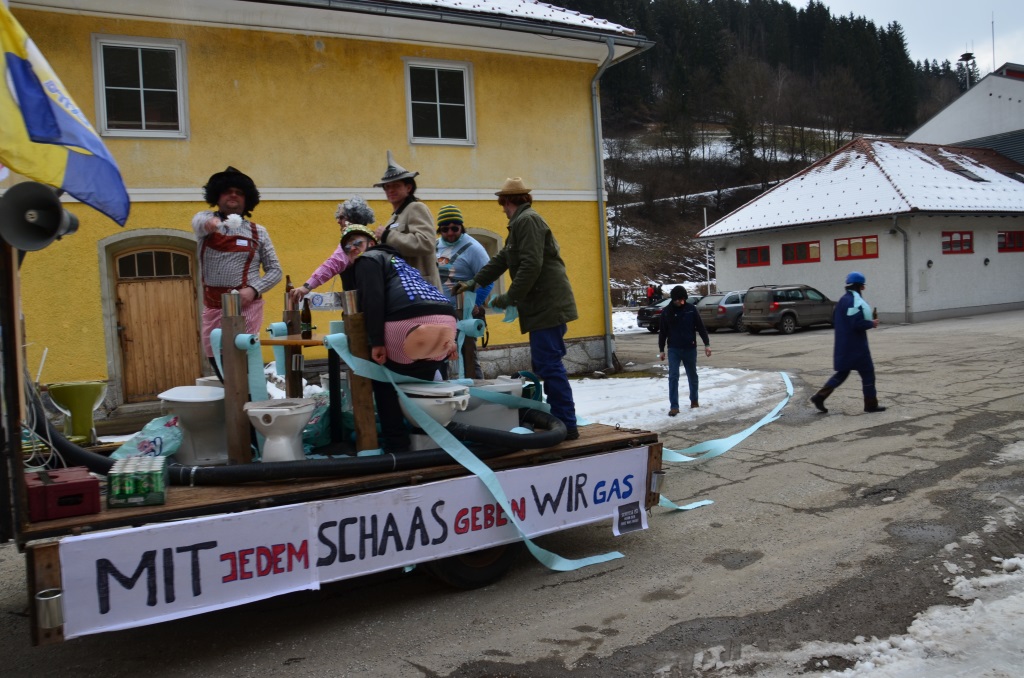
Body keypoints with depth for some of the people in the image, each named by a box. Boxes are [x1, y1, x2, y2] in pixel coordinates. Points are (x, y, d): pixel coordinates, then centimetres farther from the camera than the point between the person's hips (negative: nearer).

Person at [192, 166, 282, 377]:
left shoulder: (258, 232, 7)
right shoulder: (207, 218, 9)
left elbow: (275, 270, 7)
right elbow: (198, 221, -16)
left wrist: (253, 289, -12)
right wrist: (209, 222, -41)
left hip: (247, 306, -2)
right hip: (213, 307, 2)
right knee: (216, 360, 7)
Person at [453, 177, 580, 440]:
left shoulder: (528, 220, -10)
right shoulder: (521, 223, 22)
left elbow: (531, 265, -20)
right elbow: (501, 260, 26)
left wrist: (510, 297, -15)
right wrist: (474, 283, 24)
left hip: (548, 307, -10)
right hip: (544, 307, 10)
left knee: (548, 365, -10)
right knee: (545, 364, 13)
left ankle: (566, 425, -7)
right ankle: (557, 418, 19)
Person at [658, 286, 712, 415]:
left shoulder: (691, 309, -3)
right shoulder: (666, 312, -2)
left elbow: (700, 327, 0)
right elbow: (662, 332, 5)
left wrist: (707, 344, -5)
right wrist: (661, 349, 5)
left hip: (690, 348, 1)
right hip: (673, 350, -1)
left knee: (692, 376, 14)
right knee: (673, 377, -9)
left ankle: (694, 400, 34)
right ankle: (674, 406, -9)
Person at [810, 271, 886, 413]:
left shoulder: (842, 300, 14)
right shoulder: (855, 301, -17)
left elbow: (834, 322, 19)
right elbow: (858, 323, -26)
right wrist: (871, 324, -9)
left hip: (843, 346, 9)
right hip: (855, 346, -9)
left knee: (842, 373, 15)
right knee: (867, 373, 4)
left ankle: (819, 397, 6)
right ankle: (871, 404, 11)